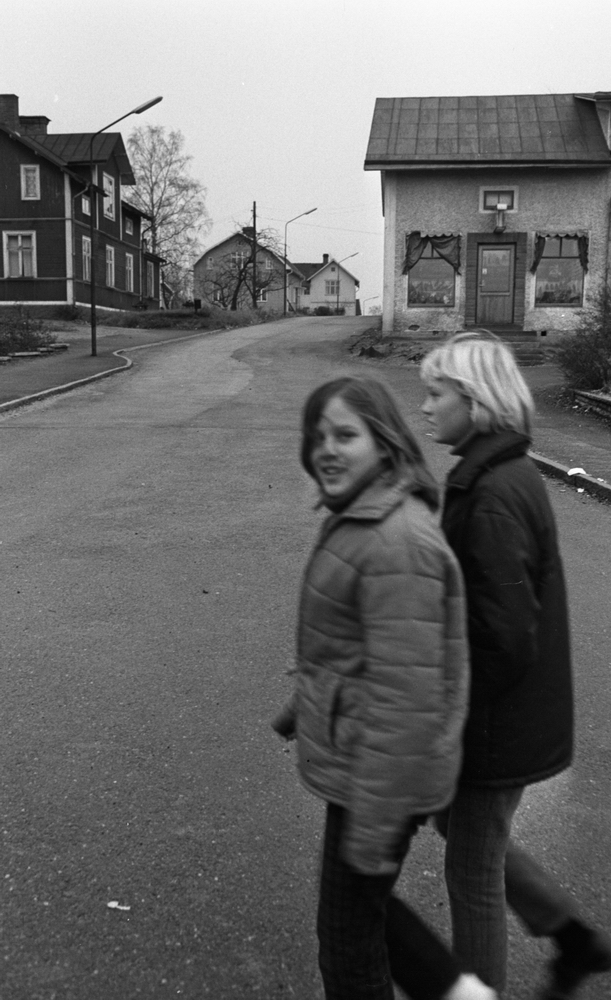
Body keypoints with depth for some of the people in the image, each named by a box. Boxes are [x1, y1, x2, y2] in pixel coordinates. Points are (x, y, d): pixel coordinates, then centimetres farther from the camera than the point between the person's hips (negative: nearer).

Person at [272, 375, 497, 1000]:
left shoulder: (399, 543, -27)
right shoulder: (361, 519, 4)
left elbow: (407, 693, -27)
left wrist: (375, 820, -22)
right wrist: (303, 705, 26)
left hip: (381, 768, -9)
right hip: (356, 752, 9)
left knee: (347, 929, 12)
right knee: (363, 900, 24)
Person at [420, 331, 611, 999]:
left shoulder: (493, 498, -26)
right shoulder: (509, 476, 4)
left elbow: (506, 637, -28)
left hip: (496, 722, -9)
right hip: (515, 712, 9)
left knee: (472, 869, 10)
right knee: (459, 824, 27)